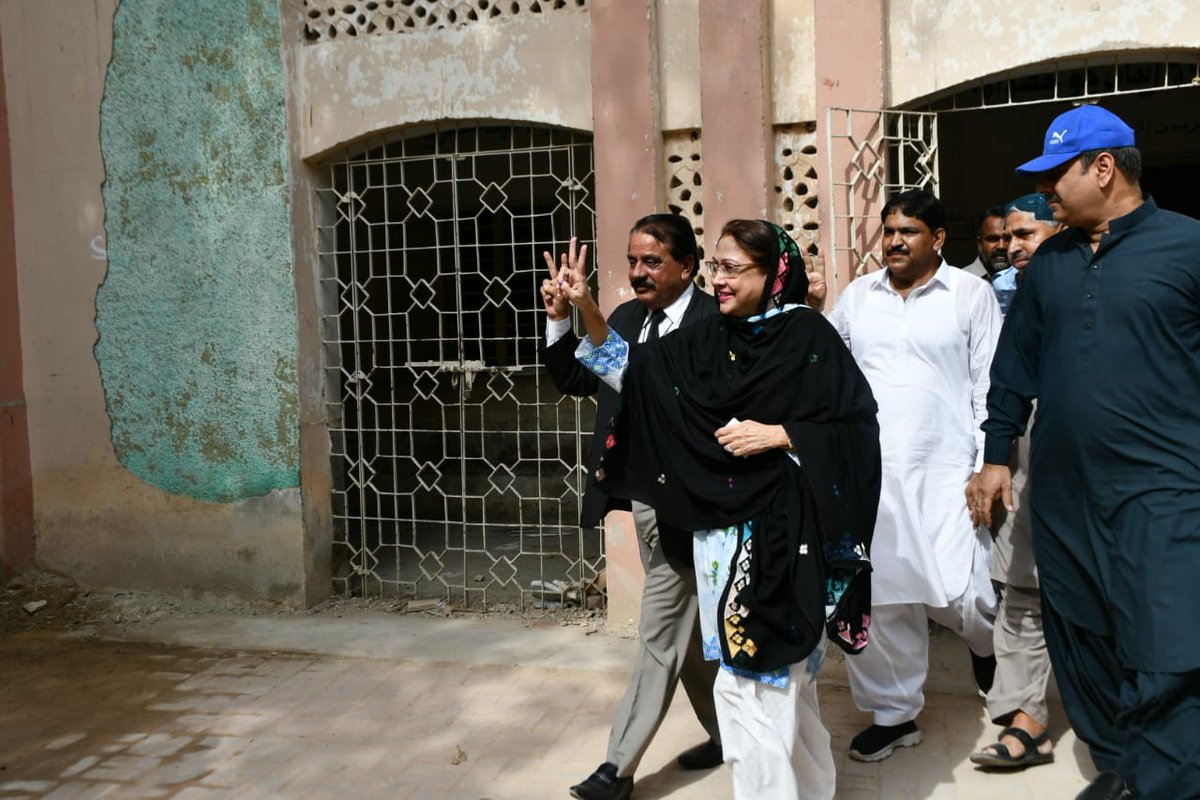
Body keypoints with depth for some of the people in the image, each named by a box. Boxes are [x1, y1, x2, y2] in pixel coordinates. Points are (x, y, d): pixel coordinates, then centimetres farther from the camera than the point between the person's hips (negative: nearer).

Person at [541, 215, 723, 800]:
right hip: (644, 497, 8)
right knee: (686, 630, 20)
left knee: (660, 636, 1)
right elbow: (578, 381, 10)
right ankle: (725, 731, 37)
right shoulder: (626, 319, 8)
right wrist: (558, 320, -2)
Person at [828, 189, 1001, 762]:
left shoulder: (970, 294, 1)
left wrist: (988, 468, -6)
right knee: (879, 598, 5)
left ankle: (985, 637, 31)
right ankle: (893, 713, 22)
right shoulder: (857, 296, 10)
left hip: (944, 470, -3)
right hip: (868, 472, 3)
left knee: (958, 593, -7)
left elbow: (990, 386, -1)